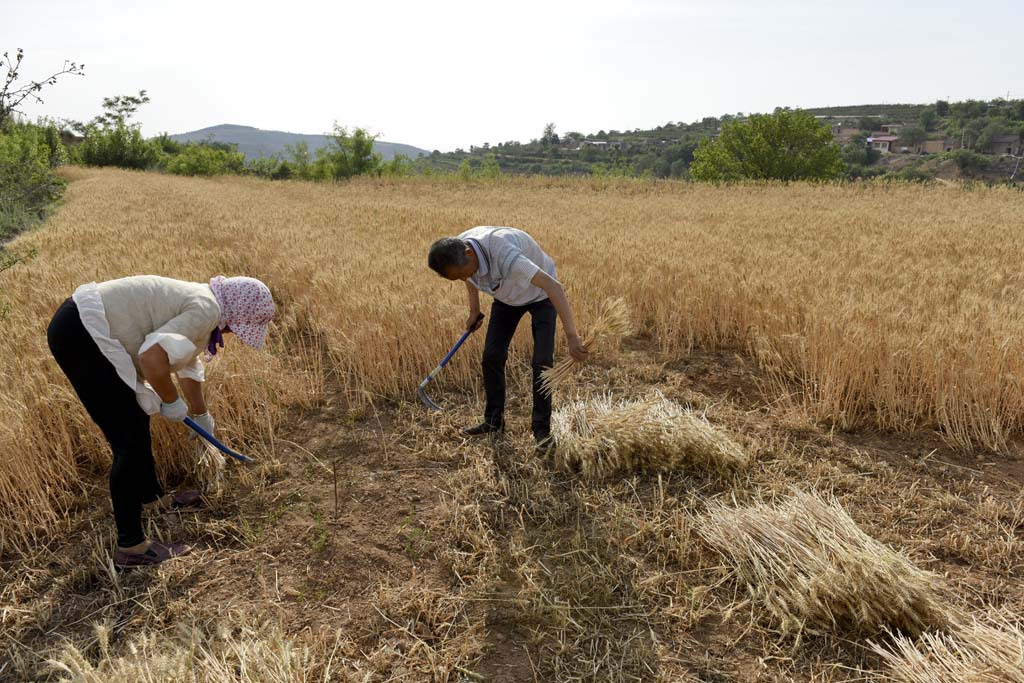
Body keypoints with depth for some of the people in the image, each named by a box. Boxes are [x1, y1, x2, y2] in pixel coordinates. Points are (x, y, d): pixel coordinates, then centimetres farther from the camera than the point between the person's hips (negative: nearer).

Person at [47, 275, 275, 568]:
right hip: (78, 334, -11)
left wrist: (202, 417, 44)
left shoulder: (195, 301, 17)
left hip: (80, 328, 11)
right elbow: (152, 357, -29)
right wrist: (172, 402, -10)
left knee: (136, 418, 21)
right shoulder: (206, 310, -15)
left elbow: (189, 368, 32)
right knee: (130, 440, -8)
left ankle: (153, 497, 39)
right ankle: (130, 546, 0)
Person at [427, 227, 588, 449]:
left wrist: (572, 335, -56)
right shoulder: (457, 250, -22)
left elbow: (553, 285, -51)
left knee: (542, 361, -12)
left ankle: (541, 428, 1)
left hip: (540, 295, -6)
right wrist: (474, 311, 14)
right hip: (507, 297, 6)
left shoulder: (504, 254, -44)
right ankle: (494, 421, 15)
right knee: (492, 356, 0)